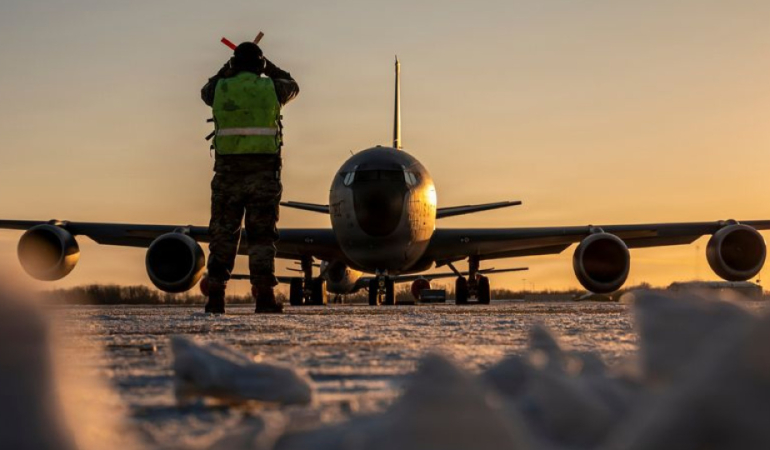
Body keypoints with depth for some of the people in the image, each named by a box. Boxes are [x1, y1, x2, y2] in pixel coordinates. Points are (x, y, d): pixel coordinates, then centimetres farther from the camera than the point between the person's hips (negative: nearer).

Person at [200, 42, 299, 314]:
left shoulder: (221, 89, 2)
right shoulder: (270, 88, 0)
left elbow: (206, 92, 28)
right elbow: (292, 87, 25)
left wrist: (227, 70, 39)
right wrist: (269, 67, 36)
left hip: (228, 171, 1)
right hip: (264, 170, -1)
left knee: (223, 234, 6)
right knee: (261, 235, 2)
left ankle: (216, 296, 1)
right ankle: (264, 296, -3)